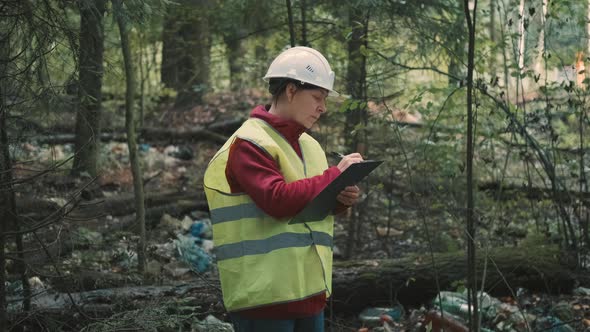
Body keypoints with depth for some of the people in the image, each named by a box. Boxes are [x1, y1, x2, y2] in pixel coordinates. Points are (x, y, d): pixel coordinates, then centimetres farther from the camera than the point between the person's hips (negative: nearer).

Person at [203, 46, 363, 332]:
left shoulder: (309, 146, 16)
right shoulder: (249, 144, -11)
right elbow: (278, 200, -24)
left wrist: (339, 199, 0)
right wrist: (335, 175, -17)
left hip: (309, 291, 9)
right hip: (264, 294, -9)